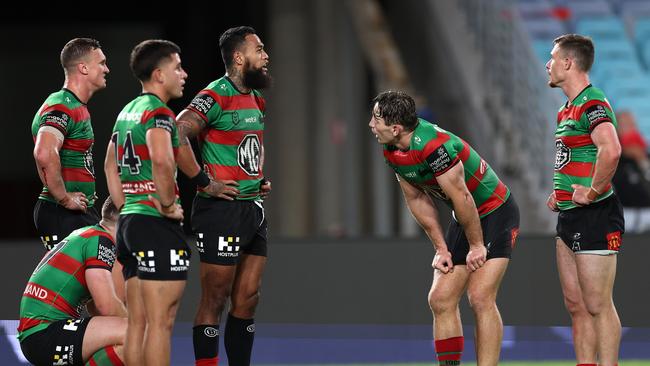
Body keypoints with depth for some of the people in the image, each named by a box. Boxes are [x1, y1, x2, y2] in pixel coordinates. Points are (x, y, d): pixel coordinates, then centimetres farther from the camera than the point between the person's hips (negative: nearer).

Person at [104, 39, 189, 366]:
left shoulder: (127, 112, 17)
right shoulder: (158, 112, -12)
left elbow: (110, 167, 28)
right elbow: (162, 160, -31)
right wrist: (168, 205, -20)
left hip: (129, 220, 9)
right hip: (158, 227, -9)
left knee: (137, 322, 10)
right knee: (160, 322, -9)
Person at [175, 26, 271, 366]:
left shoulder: (256, 99, 15)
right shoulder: (215, 96, -13)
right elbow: (176, 134, -26)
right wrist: (203, 182, -23)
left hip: (253, 208, 9)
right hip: (222, 210, -9)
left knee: (247, 299, 9)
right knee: (215, 300, -5)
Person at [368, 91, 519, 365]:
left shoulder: (434, 145, -30)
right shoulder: (392, 153, -2)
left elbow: (461, 197, -24)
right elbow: (417, 199, 8)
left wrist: (476, 245, -15)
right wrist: (441, 248, 5)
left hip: (496, 212, -9)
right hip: (464, 220, 9)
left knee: (480, 299, -17)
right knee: (440, 300, 2)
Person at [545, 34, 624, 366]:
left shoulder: (593, 105, -15)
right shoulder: (566, 110, 17)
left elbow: (611, 151, -33)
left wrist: (591, 192, -24)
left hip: (594, 215, -10)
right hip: (569, 215, 10)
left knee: (598, 306, -8)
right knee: (576, 305, 10)